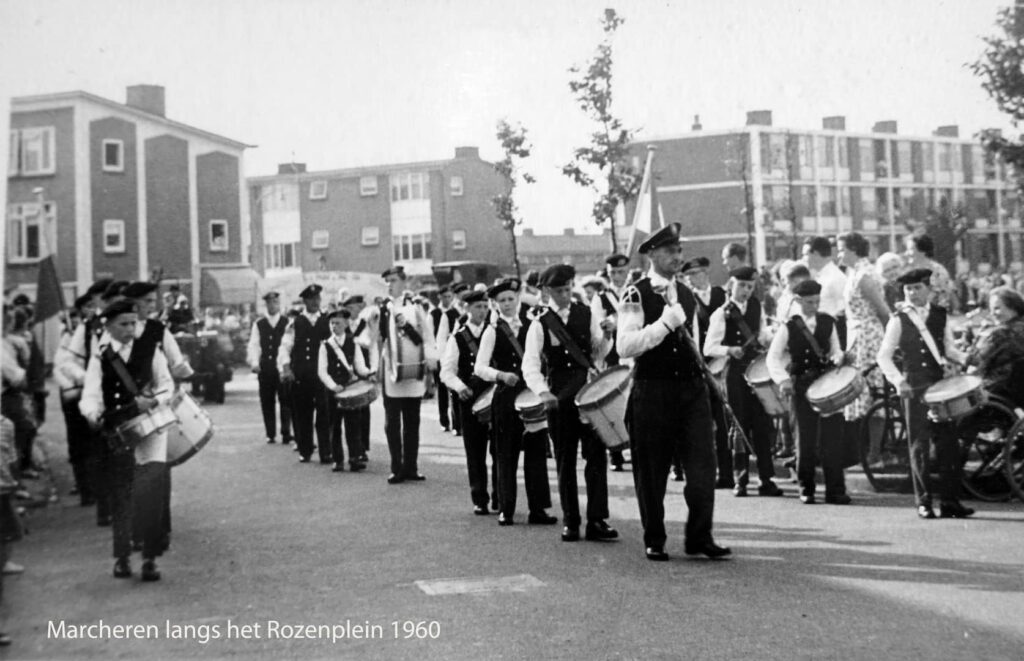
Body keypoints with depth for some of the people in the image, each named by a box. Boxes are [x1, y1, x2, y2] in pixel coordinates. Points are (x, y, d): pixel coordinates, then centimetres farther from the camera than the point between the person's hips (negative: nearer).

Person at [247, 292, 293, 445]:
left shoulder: (287, 323, 3)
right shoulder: (259, 324, 10)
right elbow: (253, 345, 6)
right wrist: (254, 362, -8)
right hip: (265, 368, 3)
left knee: (285, 402, -3)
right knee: (267, 402, 5)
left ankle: (286, 434, 2)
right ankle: (270, 434, 13)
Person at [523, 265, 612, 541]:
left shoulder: (585, 314, 7)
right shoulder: (540, 324, -1)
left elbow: (599, 350, 11)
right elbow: (530, 365, -11)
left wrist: (605, 338, -11)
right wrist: (543, 392, -28)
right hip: (559, 397, -1)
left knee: (596, 455, -4)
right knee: (565, 461, 6)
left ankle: (597, 520, 0)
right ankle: (570, 522, 16)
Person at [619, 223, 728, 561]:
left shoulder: (685, 293, 13)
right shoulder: (636, 295, -8)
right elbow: (625, 346, -20)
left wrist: (699, 360, 17)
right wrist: (666, 322, -21)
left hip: (691, 386, 5)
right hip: (652, 391, -5)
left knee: (702, 463, -1)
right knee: (652, 470, 5)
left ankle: (699, 537, 10)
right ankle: (654, 541, 19)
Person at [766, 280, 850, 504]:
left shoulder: (828, 322, 7)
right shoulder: (789, 327, -1)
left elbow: (836, 350, 14)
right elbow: (773, 357, -5)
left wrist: (837, 358, -9)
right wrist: (783, 379, -19)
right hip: (802, 385, -2)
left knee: (832, 435, -3)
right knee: (806, 437, 4)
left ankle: (835, 490, 3)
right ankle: (806, 489, 15)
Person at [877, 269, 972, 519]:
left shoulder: (941, 315, 11)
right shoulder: (899, 320, 2)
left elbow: (949, 348, 14)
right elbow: (884, 355, 1)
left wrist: (966, 361, -6)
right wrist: (896, 378, -14)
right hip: (914, 387, -2)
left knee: (948, 442, 0)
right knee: (920, 445, 0)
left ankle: (949, 500, 7)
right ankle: (924, 502, 7)